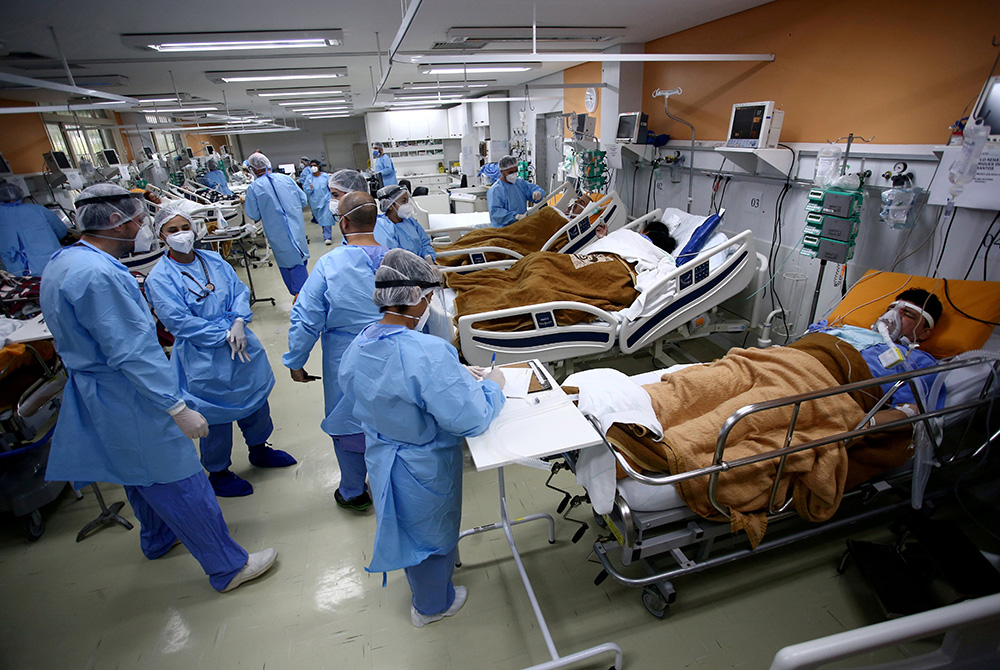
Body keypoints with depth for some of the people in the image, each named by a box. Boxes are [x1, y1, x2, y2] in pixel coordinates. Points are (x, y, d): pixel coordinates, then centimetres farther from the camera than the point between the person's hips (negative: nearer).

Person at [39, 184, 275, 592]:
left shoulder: (62, 263, 7)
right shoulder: (98, 273, -26)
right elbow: (131, 354, -29)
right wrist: (178, 409, -25)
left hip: (94, 396, 11)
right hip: (129, 403, -10)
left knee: (142, 474, 28)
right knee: (179, 484, 0)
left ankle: (158, 538, 51)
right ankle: (228, 567, 14)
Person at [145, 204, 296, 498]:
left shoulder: (213, 259, 3)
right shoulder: (159, 278, -13)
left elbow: (240, 290, 1)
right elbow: (179, 321, -18)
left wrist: (239, 323, -16)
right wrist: (224, 335, -20)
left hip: (243, 345, 6)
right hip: (205, 358, -6)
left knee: (257, 398, 21)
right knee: (217, 417, 9)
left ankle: (259, 449, 47)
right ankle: (218, 473, 33)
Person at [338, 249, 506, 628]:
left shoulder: (357, 349, -11)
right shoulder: (429, 353, -37)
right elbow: (470, 419, -34)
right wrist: (492, 386, -15)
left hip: (381, 460, 7)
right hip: (425, 470, -7)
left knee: (408, 528, 33)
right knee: (432, 533, 22)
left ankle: (421, 587, 63)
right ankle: (432, 605, 51)